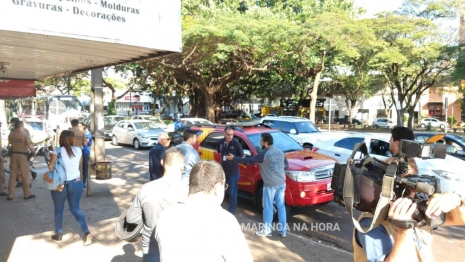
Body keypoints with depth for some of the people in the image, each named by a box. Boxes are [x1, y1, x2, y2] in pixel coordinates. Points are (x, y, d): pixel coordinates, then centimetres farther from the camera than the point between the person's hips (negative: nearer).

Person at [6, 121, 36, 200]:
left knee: (12, 175, 11)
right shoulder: (24, 134, -15)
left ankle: (10, 195, 14)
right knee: (25, 176, 5)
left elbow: (10, 143, 18)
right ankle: (27, 194, 12)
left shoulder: (11, 134, 1)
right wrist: (34, 153, -5)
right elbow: (30, 146, -20)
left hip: (14, 155, 4)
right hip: (23, 156, -4)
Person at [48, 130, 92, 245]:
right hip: (76, 183, 3)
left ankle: (58, 234, 30)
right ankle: (87, 233, -1)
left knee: (58, 210, 17)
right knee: (76, 208, 12)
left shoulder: (57, 151, -13)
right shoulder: (78, 150, -3)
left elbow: (51, 167, -17)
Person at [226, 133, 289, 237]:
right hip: (281, 183, 7)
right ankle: (282, 230, 19)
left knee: (268, 207, 6)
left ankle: (267, 230, 16)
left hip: (270, 185, -7)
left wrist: (233, 158, -1)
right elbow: (286, 165, 16)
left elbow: (248, 161, -10)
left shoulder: (264, 154, -15)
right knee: (281, 206, 12)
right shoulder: (280, 152, 6)